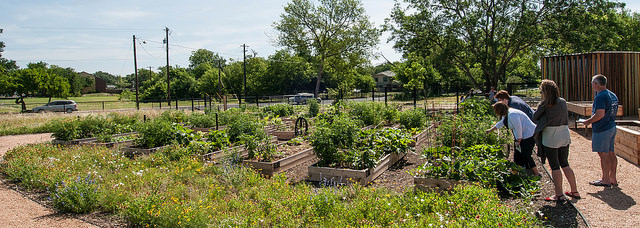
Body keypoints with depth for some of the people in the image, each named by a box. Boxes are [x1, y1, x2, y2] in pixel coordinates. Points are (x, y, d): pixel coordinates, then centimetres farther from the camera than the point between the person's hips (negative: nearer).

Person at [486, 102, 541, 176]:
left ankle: (536, 174, 0)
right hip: (522, 135, 11)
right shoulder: (506, 115, 8)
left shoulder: (512, 115, -26)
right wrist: (491, 130, 37)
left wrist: (518, 141, -15)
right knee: (517, 154, 13)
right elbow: (500, 123, 27)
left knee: (526, 155, -10)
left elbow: (518, 129, -26)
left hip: (529, 135, -11)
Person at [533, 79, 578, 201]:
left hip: (550, 138, -6)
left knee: (555, 167, 1)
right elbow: (564, 117, 16)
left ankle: (559, 195, 6)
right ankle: (574, 191, 23)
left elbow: (535, 117, -2)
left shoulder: (545, 104, -12)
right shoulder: (563, 102, 6)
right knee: (565, 164, 17)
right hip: (565, 136, 6)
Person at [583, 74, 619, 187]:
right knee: (611, 153, 12)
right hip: (612, 127, 10)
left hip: (601, 130, -10)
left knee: (603, 154, -3)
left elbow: (600, 114, -26)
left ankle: (606, 180, 3)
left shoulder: (600, 97, -18)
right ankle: (613, 179, 18)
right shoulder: (613, 95, 13)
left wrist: (588, 121, -11)